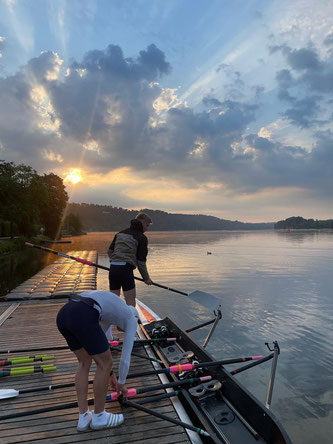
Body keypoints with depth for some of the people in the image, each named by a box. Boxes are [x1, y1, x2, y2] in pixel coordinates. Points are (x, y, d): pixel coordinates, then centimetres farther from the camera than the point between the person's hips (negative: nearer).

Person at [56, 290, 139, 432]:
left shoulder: (111, 310, 39)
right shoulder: (131, 318, 22)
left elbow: (97, 346, 42)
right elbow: (125, 357, 23)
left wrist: (110, 374, 48)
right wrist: (121, 383, 39)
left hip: (63, 314, 8)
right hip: (82, 317, -8)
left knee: (84, 363, 27)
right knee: (105, 364, 14)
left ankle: (83, 417, 35)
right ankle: (99, 417, 32)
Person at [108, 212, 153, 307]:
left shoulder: (120, 233, 17)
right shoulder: (141, 238, -3)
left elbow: (110, 251, 17)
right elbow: (141, 261, -4)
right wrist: (146, 278, 6)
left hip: (113, 268, 7)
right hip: (125, 270, -7)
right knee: (131, 300, 2)